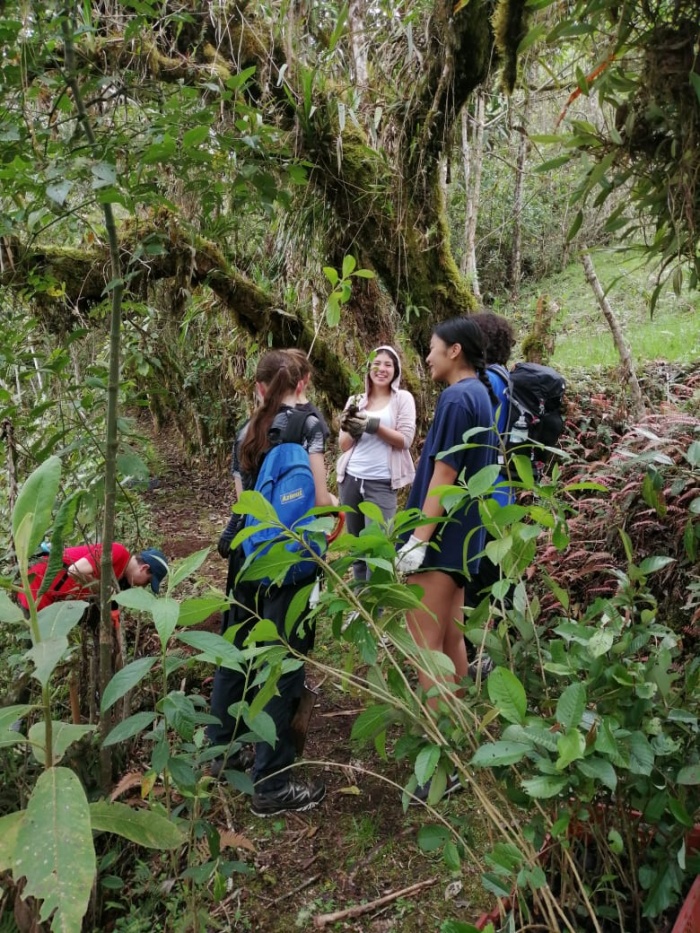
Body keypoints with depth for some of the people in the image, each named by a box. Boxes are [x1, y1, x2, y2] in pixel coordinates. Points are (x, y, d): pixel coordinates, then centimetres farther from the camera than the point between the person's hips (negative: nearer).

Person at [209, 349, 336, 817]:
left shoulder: (247, 431, 9)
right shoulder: (308, 424, -8)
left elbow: (243, 500, 11)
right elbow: (318, 499, -14)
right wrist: (336, 502, 7)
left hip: (247, 552, 6)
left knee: (238, 649, 19)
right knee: (282, 662, 1)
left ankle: (222, 749, 35)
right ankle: (272, 785, 10)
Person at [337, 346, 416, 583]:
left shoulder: (403, 398, 3)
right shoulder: (355, 400, 11)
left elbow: (405, 440, -7)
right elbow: (343, 445, 10)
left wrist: (374, 425, -18)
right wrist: (352, 429, -12)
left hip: (381, 482, -4)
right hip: (350, 478, 4)